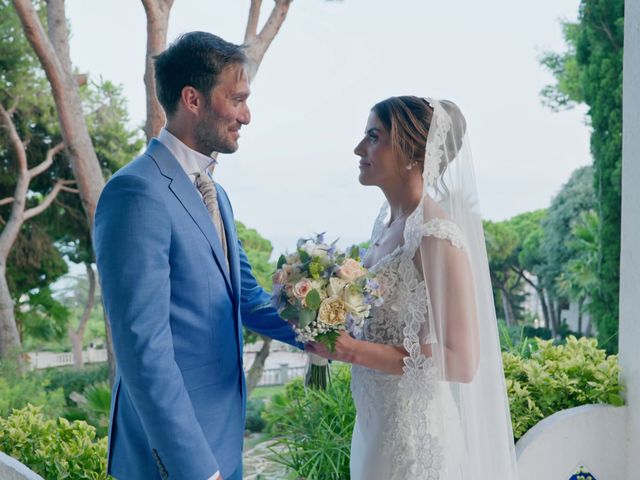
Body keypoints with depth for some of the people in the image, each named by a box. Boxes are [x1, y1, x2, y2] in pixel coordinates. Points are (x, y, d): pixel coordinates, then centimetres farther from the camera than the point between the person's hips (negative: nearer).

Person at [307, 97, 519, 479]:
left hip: (415, 431, -8)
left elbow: (461, 361, -21)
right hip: (376, 420, 8)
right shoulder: (387, 221, 3)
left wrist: (354, 351, -23)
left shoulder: (437, 235, -20)